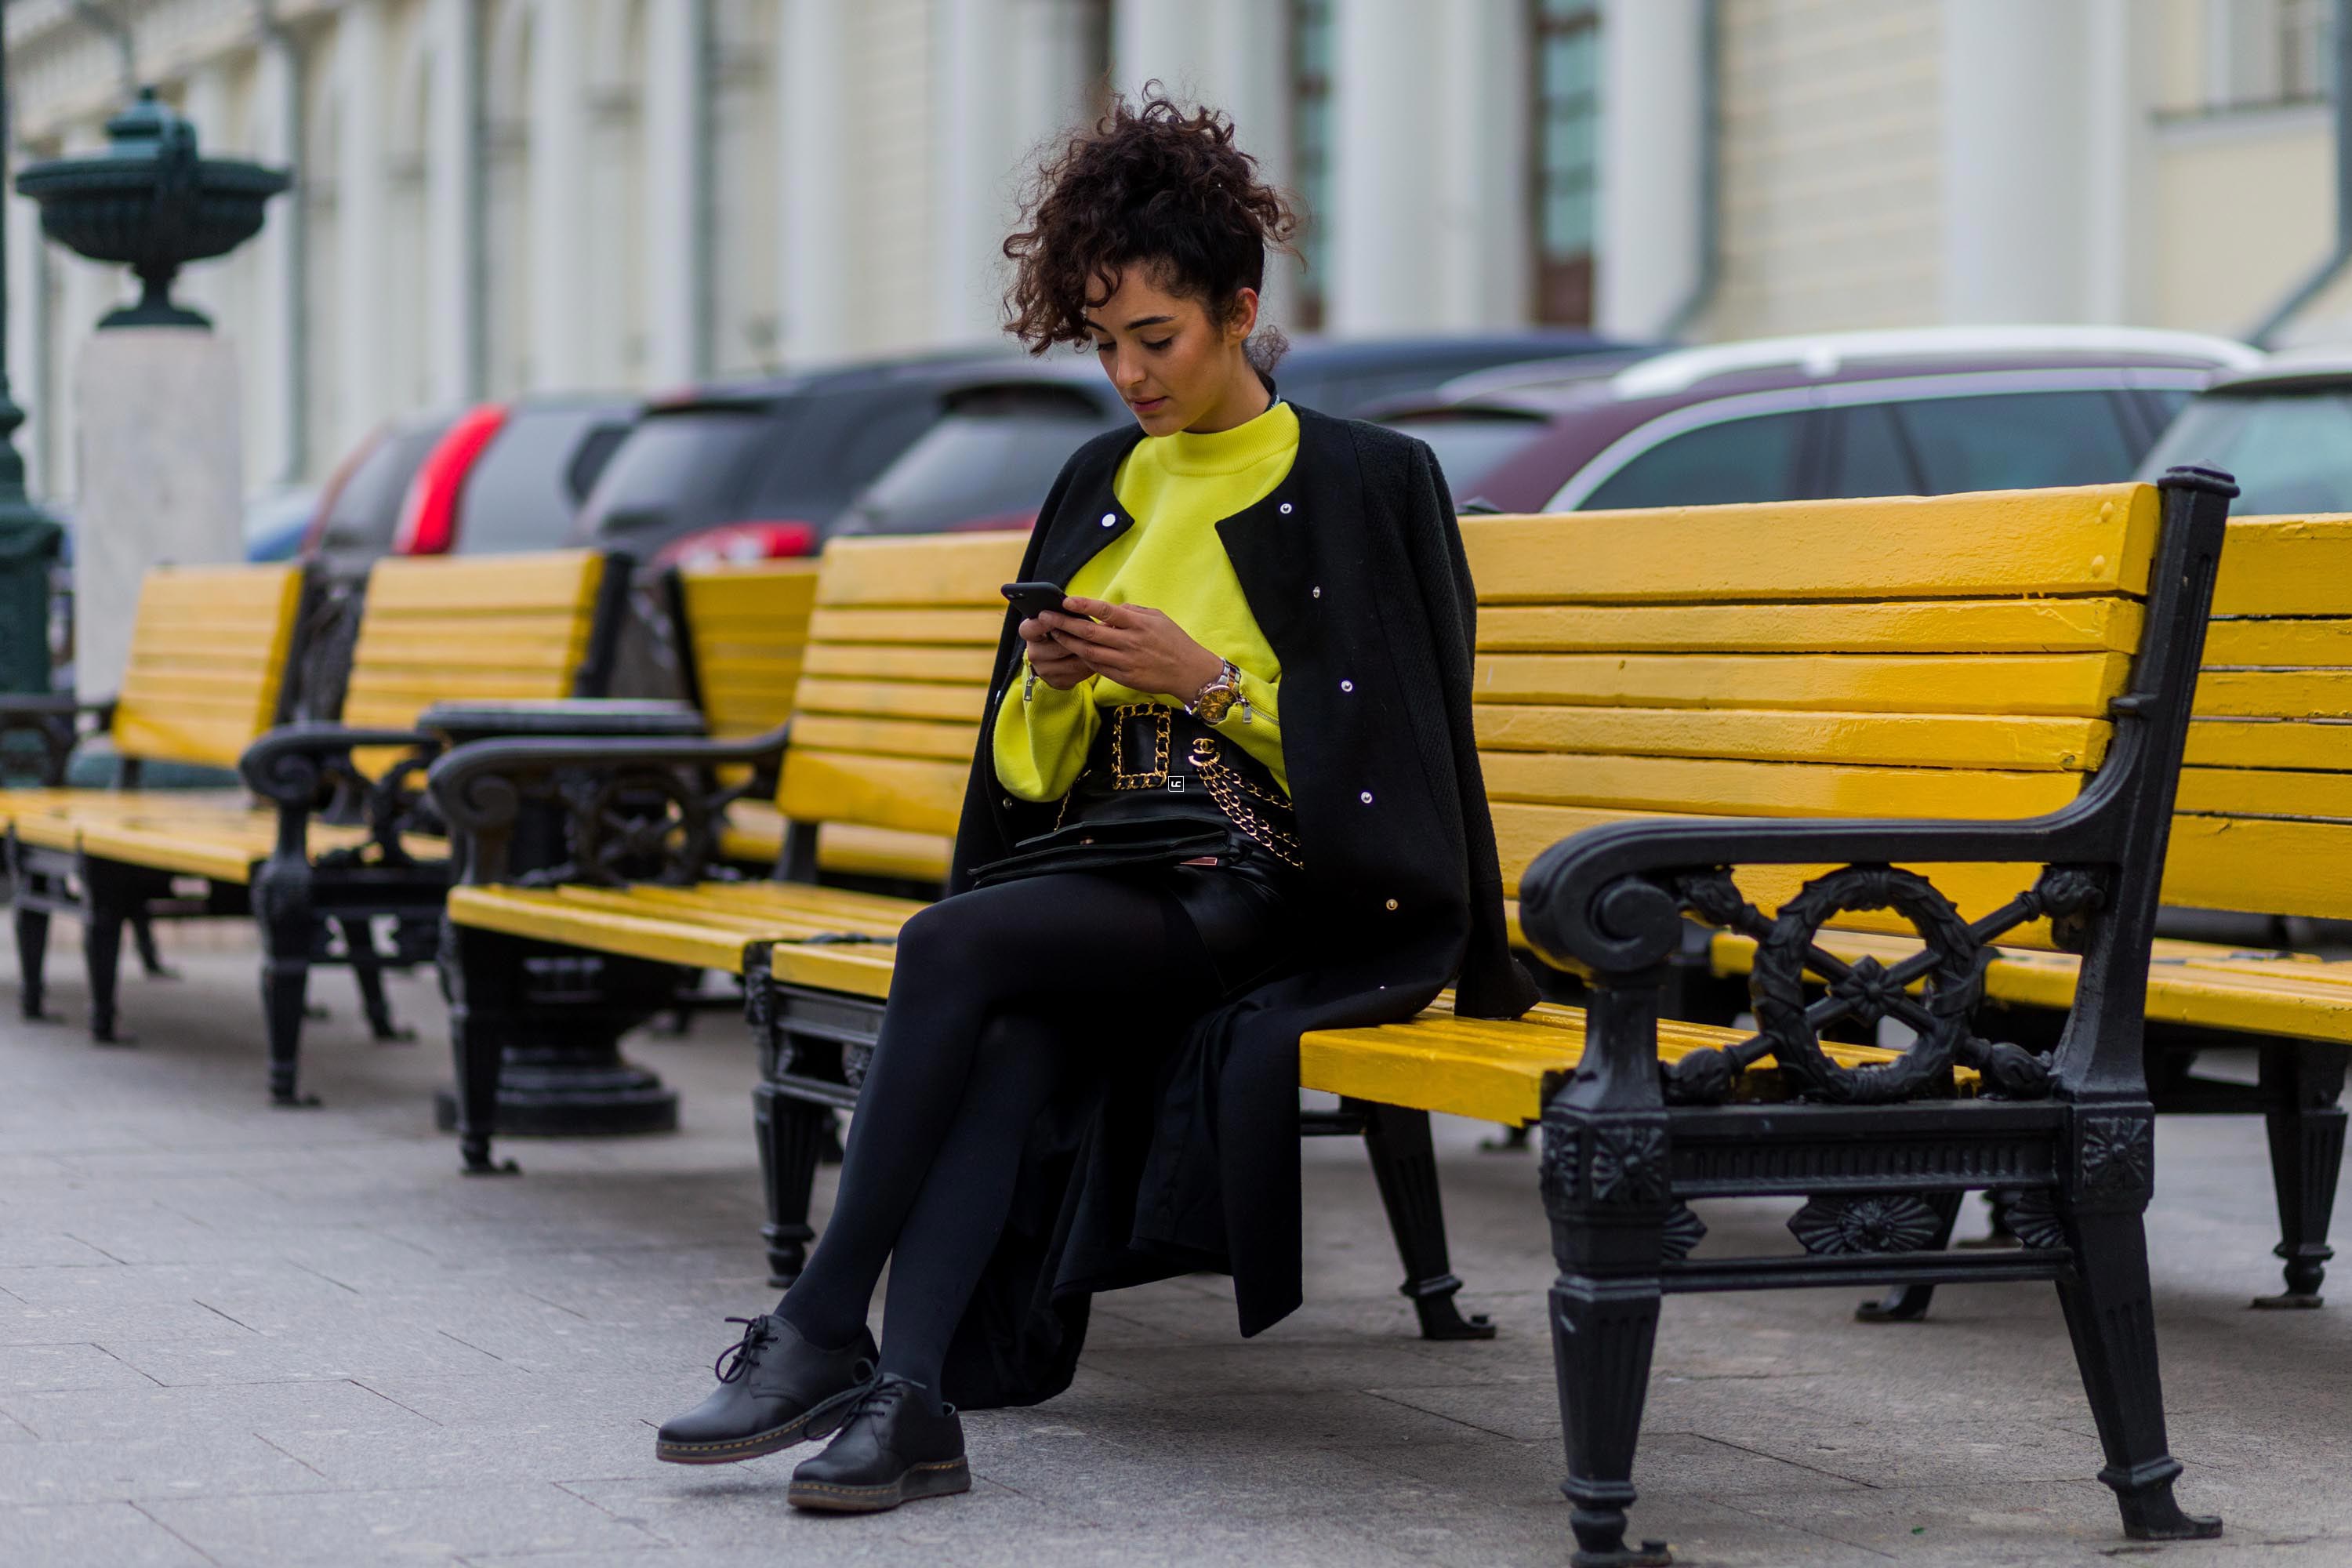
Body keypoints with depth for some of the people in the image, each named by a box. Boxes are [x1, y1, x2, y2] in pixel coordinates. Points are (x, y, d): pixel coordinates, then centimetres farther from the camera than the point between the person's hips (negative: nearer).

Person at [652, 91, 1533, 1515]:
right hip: (1105, 873, 5)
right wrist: (1051, 686, -4)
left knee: (957, 943, -28)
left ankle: (823, 1331, -26)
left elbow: (1379, 743, -4)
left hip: (1277, 900, -5)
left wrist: (1207, 677, -14)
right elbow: (1036, 769, 18)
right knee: (1014, 1034, -31)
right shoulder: (1102, 486, 16)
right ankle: (911, 1398, -41)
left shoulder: (1365, 485, 0)